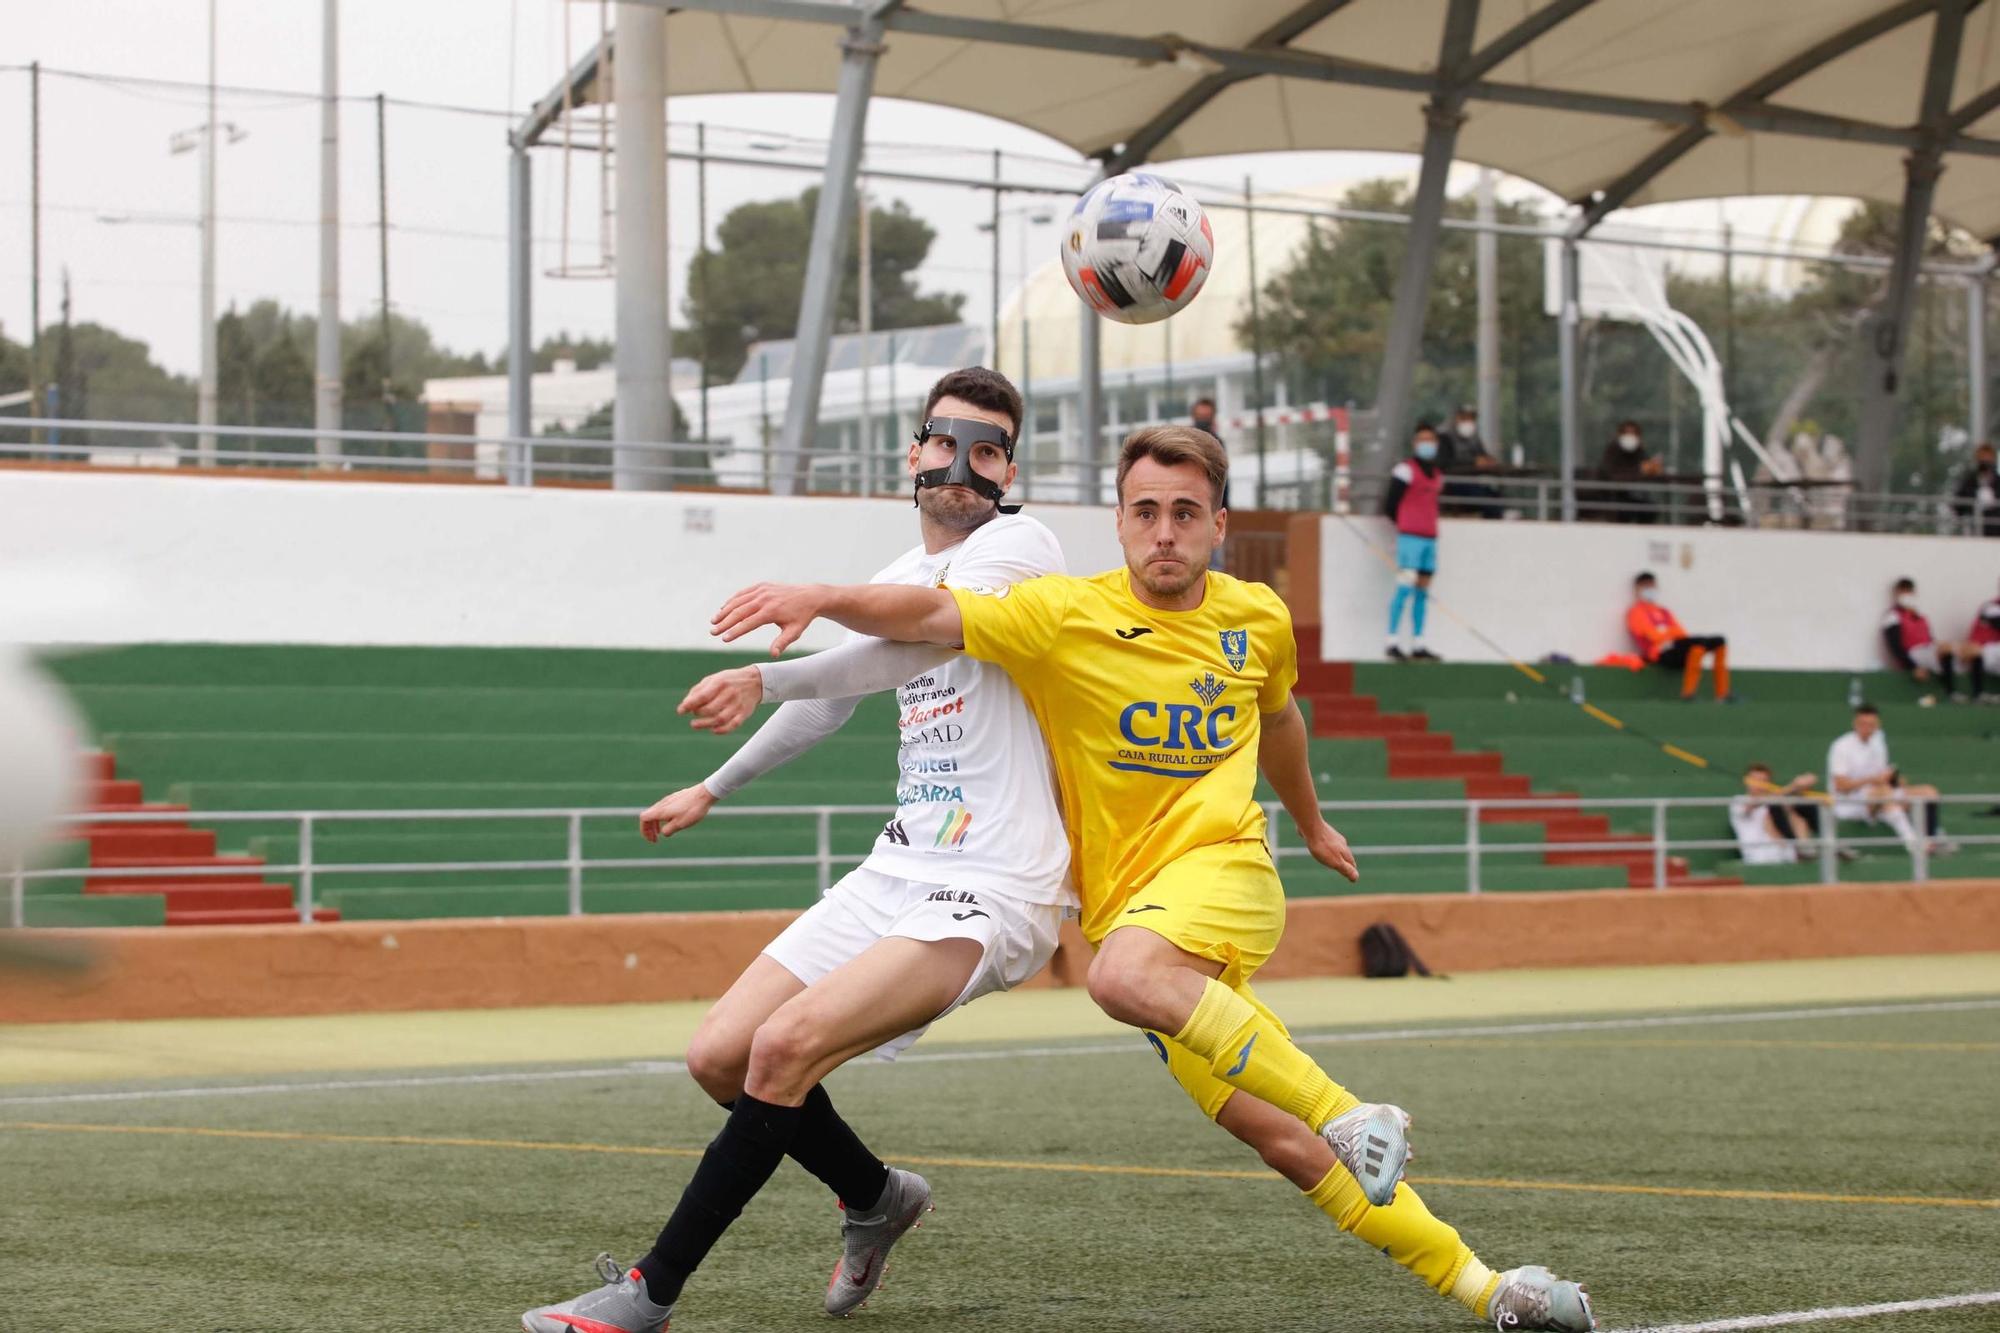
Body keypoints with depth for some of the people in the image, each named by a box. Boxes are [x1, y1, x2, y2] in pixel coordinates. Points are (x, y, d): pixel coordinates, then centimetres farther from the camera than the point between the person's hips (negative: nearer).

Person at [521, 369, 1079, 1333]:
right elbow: (836, 700, 35)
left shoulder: (1016, 544, -8)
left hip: (990, 890, -9)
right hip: (900, 867, 9)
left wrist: (766, 680, -38)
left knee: (787, 1044, -24)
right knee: (720, 1057, 3)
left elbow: (920, 642, -27)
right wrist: (713, 789, 43)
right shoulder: (904, 574, 17)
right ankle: (874, 1198, 28)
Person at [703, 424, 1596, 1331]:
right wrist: (825, 598, -37)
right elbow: (927, 615, -18)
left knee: (1126, 974, -36)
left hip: (1222, 871, -1)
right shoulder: (1065, 616, -6)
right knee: (1281, 1143, -4)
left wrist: (1312, 824, 41)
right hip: (1123, 905, 1)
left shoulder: (1258, 618, 4)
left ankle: (1355, 1119, -27)